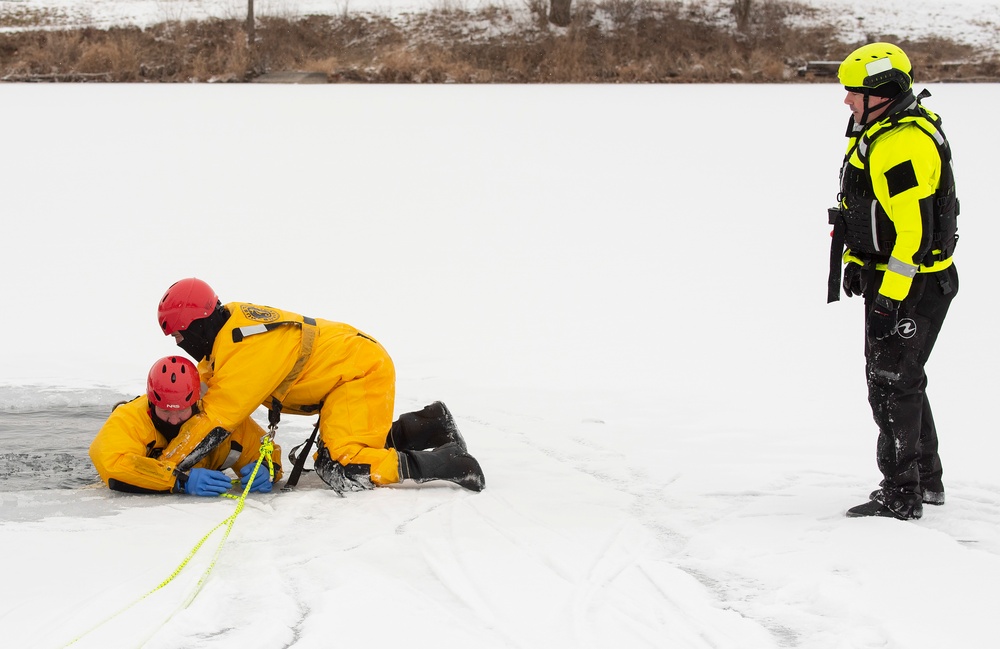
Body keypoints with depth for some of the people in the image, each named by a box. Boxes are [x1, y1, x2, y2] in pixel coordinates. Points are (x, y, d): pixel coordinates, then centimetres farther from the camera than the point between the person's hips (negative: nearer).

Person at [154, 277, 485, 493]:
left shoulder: (243, 350, -26)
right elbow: (203, 385, 18)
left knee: (343, 471, -20)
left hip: (362, 369, -10)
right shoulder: (228, 322, 2)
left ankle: (449, 463, -16)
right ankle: (430, 426, 20)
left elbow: (214, 422, -25)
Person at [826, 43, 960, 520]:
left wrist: (890, 298, -26)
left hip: (913, 285, -11)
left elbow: (913, 230, -27)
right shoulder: (877, 134, 11)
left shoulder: (904, 145, -24)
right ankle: (926, 480, 30)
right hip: (890, 278, 11)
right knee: (901, 379, 19)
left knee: (892, 382, -5)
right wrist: (855, 262, 15)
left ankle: (901, 494, 1)